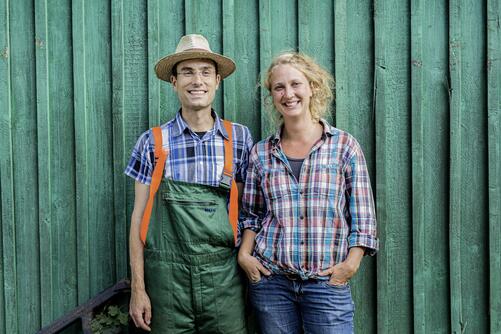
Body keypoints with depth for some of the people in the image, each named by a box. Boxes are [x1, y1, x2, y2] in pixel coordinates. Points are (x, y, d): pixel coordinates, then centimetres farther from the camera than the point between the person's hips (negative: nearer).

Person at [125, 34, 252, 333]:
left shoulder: (239, 138, 2)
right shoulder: (153, 142, 1)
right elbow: (139, 216, 3)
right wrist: (138, 288, -1)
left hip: (223, 277, 1)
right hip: (167, 278, 0)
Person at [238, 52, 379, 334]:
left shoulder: (345, 146, 0)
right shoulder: (261, 153, 7)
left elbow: (363, 216, 0)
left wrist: (351, 263, -10)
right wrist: (244, 254, -1)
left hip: (327, 282, -1)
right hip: (271, 280, 2)